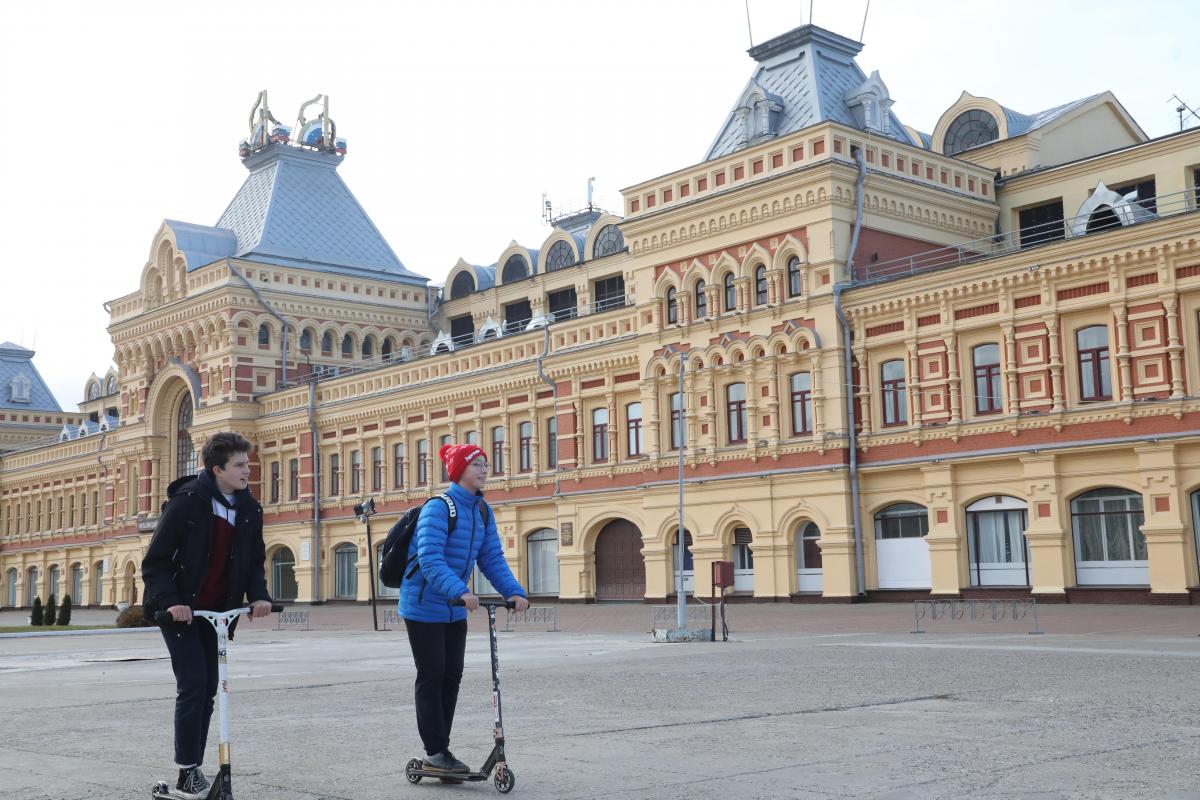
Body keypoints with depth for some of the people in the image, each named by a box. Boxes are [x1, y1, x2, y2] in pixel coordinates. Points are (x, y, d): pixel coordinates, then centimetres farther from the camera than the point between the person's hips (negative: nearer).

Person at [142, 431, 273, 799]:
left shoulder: (250, 510, 0)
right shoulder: (186, 501, -17)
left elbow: (255, 561, 8)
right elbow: (155, 561, -14)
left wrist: (259, 595, -11)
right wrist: (170, 600, -28)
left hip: (218, 611, 6)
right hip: (179, 610, -6)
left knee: (208, 689, 6)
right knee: (192, 684, -13)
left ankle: (194, 770, 16)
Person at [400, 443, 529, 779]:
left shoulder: (482, 511, 4)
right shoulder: (438, 508, -20)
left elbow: (492, 559, 2)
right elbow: (431, 560, -30)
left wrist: (514, 591, -13)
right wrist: (461, 592, -42)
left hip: (455, 610, 7)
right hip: (424, 606, -7)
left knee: (452, 676, 9)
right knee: (431, 677, -2)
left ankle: (439, 751, 18)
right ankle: (435, 752, 6)